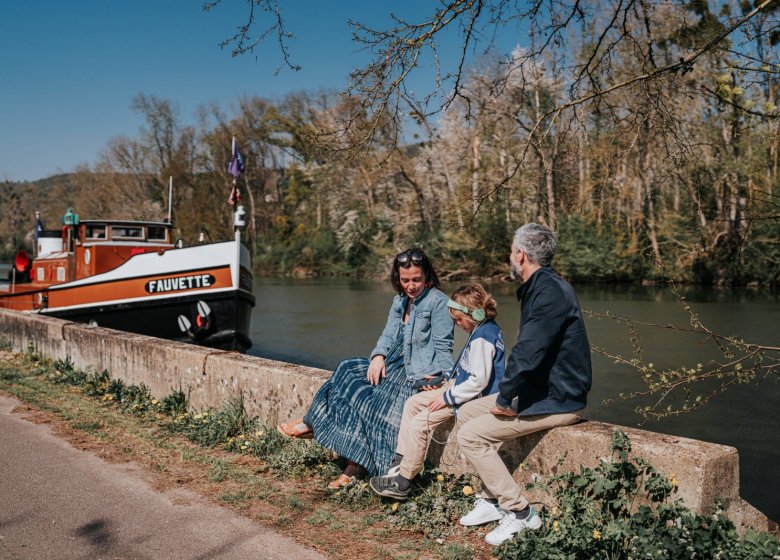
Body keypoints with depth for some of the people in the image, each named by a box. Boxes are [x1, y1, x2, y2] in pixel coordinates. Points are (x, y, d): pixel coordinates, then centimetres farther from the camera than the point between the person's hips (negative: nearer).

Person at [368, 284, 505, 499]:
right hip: (462, 387, 11)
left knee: (419, 423, -15)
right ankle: (400, 461, 11)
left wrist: (448, 397, -20)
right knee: (413, 403, 11)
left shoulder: (481, 338, -23)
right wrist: (449, 384, 10)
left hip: (473, 399, -11)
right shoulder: (487, 329, 8)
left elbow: (479, 380, -29)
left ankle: (402, 482, -2)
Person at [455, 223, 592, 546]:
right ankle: (492, 499, 16)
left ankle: (519, 513, -3)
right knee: (466, 413, 12)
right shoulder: (539, 287, 12)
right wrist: (506, 394, 4)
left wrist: (504, 399, -17)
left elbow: (527, 354, -30)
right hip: (539, 390, 10)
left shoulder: (550, 292, -22)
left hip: (557, 399, -10)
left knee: (471, 436, -14)